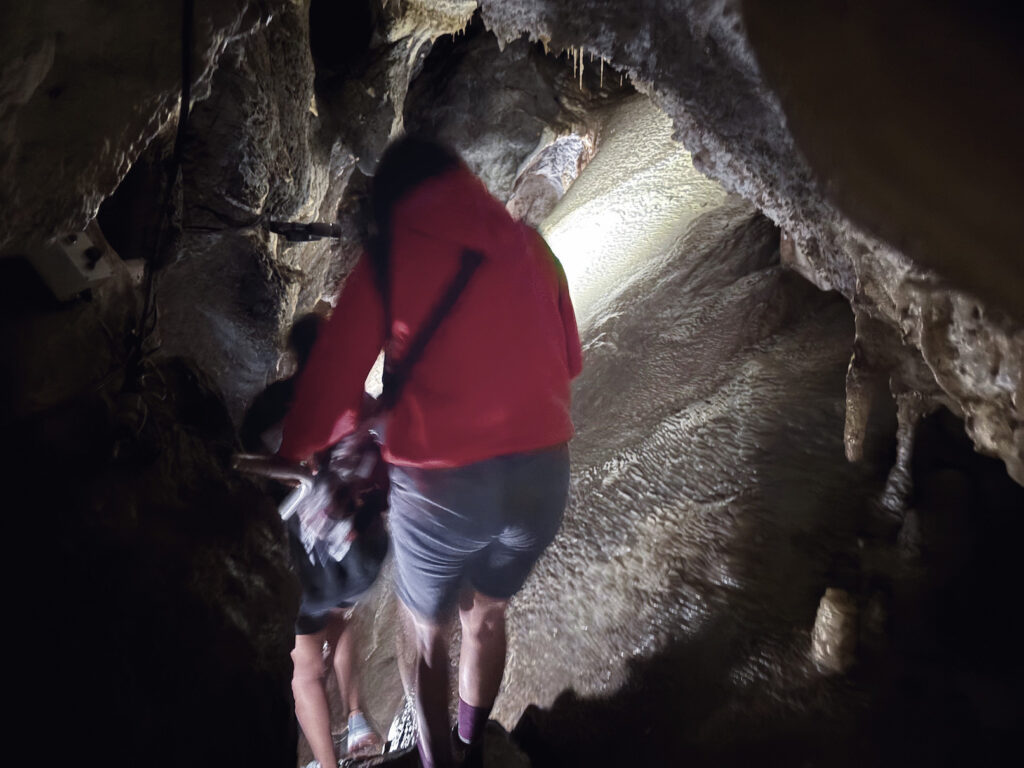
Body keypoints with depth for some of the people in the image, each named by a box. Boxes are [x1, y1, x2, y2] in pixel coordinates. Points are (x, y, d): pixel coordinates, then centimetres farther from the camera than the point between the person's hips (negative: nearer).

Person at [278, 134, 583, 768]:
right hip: (543, 474, 4)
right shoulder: (528, 245, 8)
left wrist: (297, 447, 16)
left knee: (427, 633, 24)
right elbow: (569, 361, 14)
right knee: (487, 614, 30)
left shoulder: (389, 258, -1)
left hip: (443, 485, -4)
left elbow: (332, 379, -3)